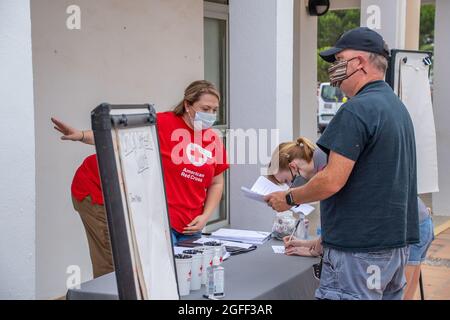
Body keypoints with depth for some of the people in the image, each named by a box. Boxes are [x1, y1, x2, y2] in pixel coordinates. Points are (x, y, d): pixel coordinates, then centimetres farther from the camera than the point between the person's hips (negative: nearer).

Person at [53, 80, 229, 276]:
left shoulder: (214, 140, 7)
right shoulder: (163, 124, -9)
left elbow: (217, 183, 16)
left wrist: (205, 216, 3)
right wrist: (82, 136, -30)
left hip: (190, 227, 6)